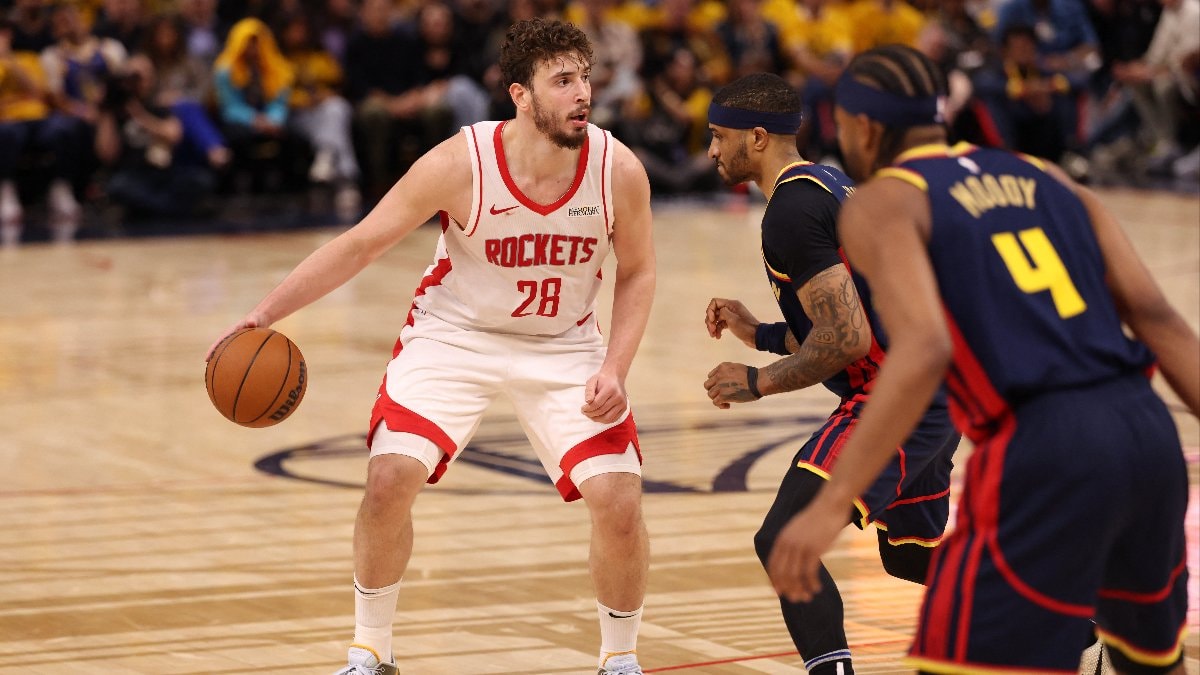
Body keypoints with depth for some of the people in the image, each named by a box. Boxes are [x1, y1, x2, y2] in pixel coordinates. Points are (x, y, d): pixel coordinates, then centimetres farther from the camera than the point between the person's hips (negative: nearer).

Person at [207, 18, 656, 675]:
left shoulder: (618, 169, -20)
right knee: (390, 478, -16)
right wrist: (263, 314, -20)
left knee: (619, 500, -12)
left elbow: (636, 273, -2)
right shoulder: (461, 162, -25)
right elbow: (360, 244, -15)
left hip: (561, 345, 1)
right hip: (455, 333, -1)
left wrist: (614, 371, -15)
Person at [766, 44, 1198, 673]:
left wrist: (830, 505, -19)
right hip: (1149, 431, 7)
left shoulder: (882, 203, 3)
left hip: (1041, 454, -7)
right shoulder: (1043, 177, 21)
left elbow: (923, 351, -15)